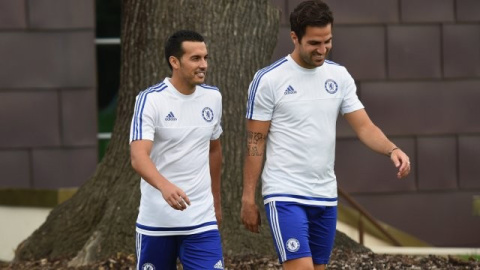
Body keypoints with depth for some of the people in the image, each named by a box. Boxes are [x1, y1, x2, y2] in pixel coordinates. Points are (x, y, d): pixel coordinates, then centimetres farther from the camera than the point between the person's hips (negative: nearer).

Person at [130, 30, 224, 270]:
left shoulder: (212, 97, 6)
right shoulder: (150, 100, -11)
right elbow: (138, 157, -23)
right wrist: (165, 186, -41)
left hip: (202, 220, 3)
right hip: (156, 221, -3)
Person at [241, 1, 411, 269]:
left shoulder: (339, 76, 6)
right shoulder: (268, 80, -8)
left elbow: (364, 126, 3)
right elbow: (255, 143, -5)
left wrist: (392, 149, -18)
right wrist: (248, 199, -6)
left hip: (326, 197, 6)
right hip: (285, 196, -6)